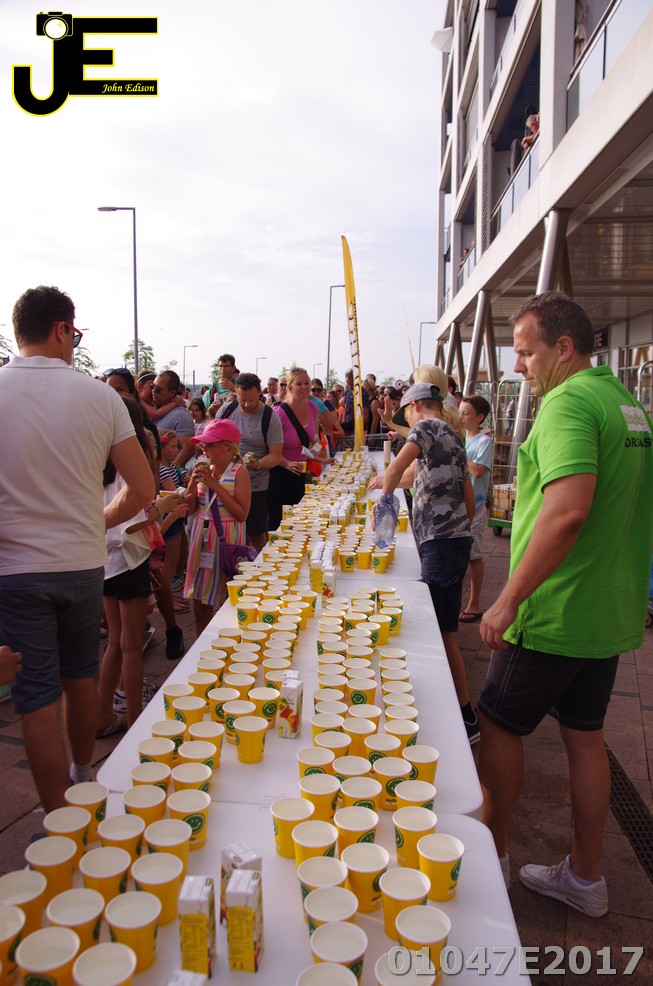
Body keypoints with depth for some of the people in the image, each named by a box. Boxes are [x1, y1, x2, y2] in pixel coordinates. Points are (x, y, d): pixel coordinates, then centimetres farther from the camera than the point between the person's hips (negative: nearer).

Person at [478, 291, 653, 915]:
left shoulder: (568, 402, -19)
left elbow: (568, 511, -32)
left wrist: (508, 600, -26)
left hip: (555, 615, -9)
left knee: (499, 725, 9)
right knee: (585, 735, 17)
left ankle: (492, 857, 26)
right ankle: (585, 877, 31)